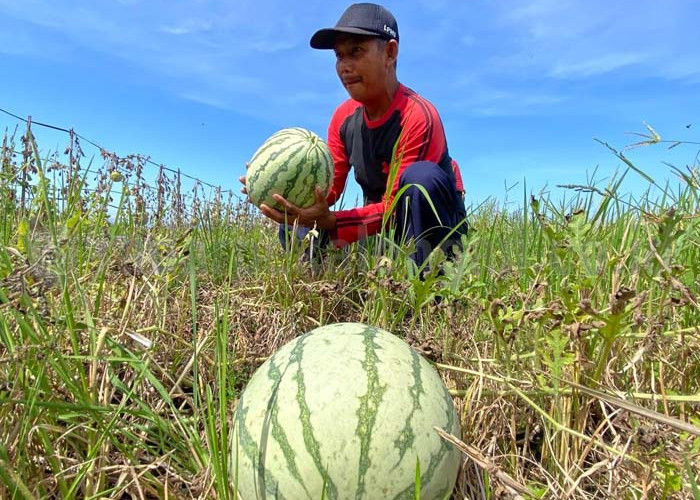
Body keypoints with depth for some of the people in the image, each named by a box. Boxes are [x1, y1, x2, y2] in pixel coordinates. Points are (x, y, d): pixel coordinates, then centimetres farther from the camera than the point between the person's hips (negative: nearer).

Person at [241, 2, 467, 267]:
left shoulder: (419, 117, -23)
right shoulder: (343, 117, -2)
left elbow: (395, 207, -27)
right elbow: (328, 189, -3)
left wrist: (328, 221, -40)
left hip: (436, 223, -5)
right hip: (381, 227, 5)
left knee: (422, 176, -36)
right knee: (295, 227, -10)